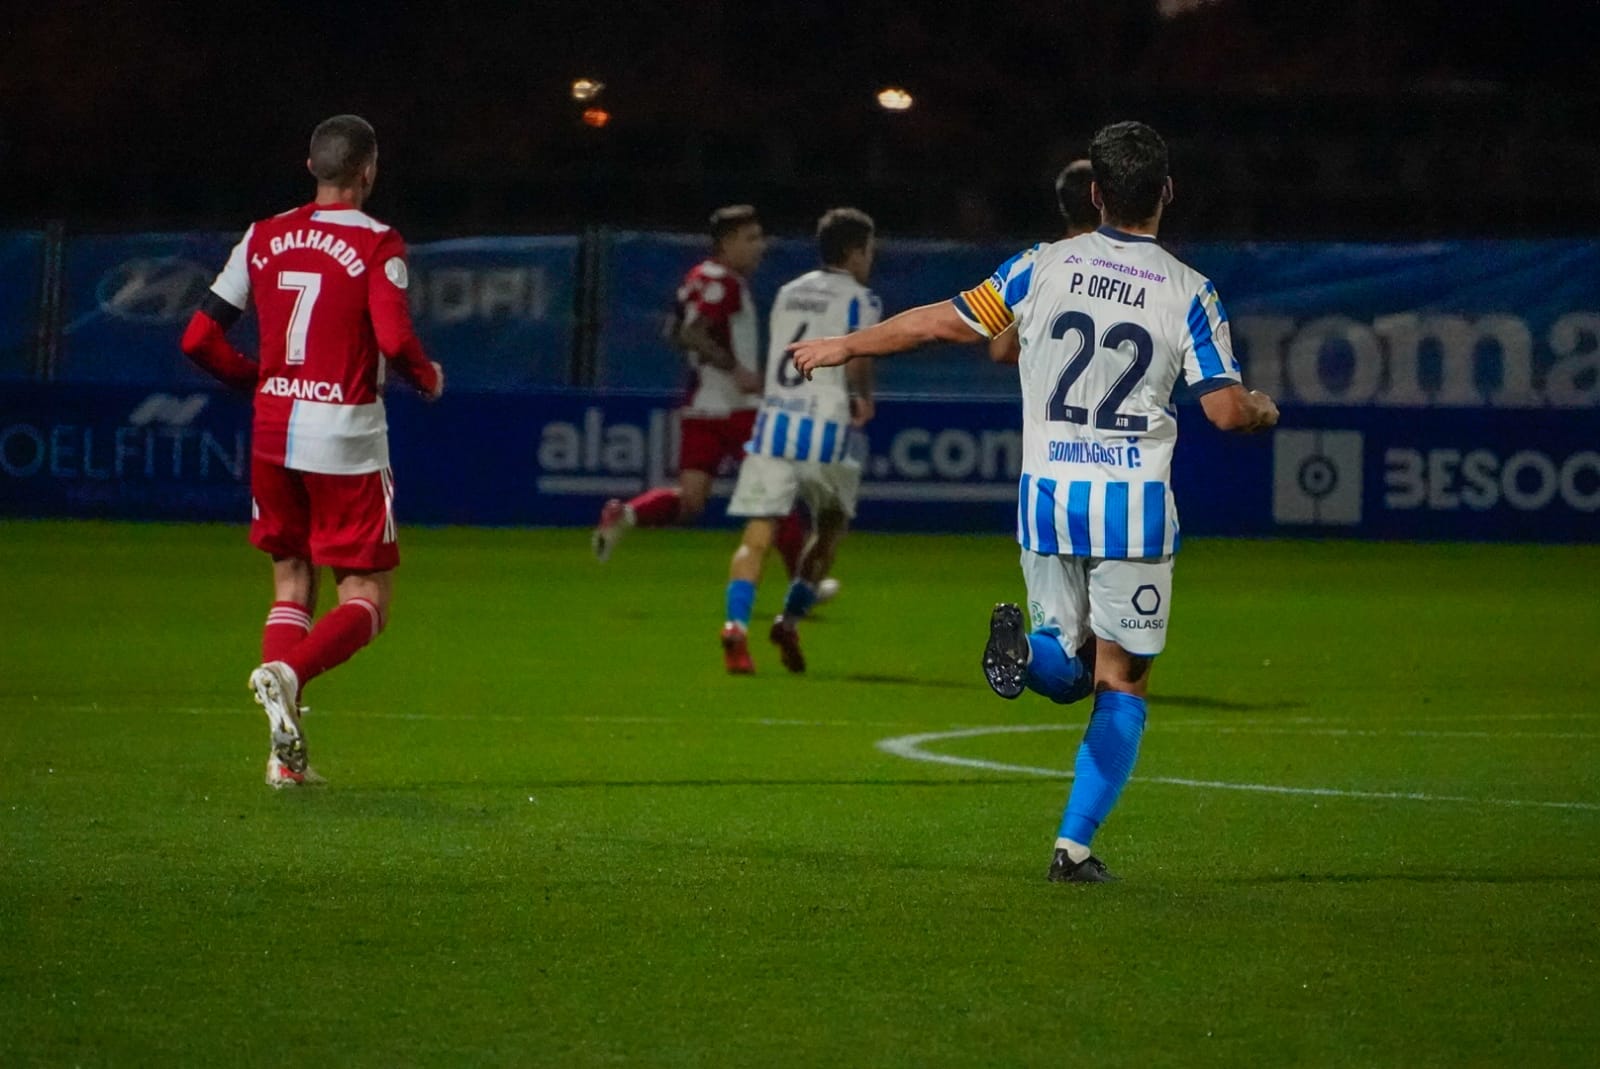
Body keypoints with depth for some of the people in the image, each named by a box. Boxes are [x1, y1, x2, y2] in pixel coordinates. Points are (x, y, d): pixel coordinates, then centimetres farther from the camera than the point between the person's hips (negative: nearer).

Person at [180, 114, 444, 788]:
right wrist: (428, 378, 0)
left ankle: (286, 753, 2)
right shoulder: (377, 245, -7)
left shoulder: (263, 239, 7)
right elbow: (394, 339, -21)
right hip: (346, 440, -5)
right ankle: (287, 672, -27)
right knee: (365, 604, 3)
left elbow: (200, 339, 6)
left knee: (291, 586, 16)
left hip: (273, 434, 5)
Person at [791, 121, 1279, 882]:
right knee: (1121, 683, 7)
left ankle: (1026, 646, -20)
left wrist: (843, 347, 18)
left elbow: (941, 322, 4)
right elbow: (1226, 410, -9)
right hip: (1134, 504, -2)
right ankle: (1075, 844, -2)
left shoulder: (1045, 266, 0)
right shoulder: (1188, 291, -6)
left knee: (1066, 669, 17)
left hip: (1047, 498, 2)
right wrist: (1264, 412, 16)